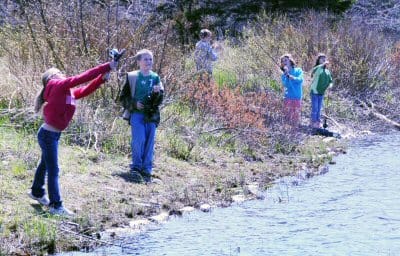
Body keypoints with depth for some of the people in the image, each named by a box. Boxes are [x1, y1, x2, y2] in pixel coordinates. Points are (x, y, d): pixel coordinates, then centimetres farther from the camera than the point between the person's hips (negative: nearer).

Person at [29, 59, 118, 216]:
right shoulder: (57, 86, -17)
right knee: (53, 170, -6)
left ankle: (37, 192, 44)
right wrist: (106, 67, -22)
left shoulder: (68, 91, 8)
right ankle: (56, 206, -3)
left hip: (52, 134, 10)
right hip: (48, 134, -10)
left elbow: (85, 90, 9)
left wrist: (102, 78, -5)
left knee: (45, 164, 25)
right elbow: (82, 78, -22)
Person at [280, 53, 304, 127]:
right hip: (288, 98, 0)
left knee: (296, 118, 0)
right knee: (288, 118, -5)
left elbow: (300, 80, -13)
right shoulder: (284, 74, 7)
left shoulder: (298, 70, 6)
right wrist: (286, 74, -15)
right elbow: (285, 84, -10)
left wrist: (289, 76, -14)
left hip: (297, 98, 0)